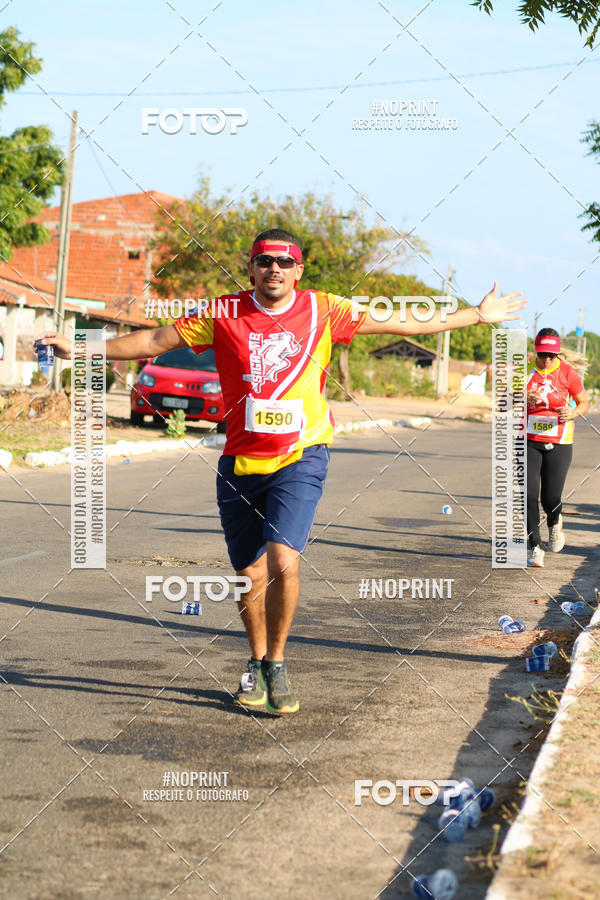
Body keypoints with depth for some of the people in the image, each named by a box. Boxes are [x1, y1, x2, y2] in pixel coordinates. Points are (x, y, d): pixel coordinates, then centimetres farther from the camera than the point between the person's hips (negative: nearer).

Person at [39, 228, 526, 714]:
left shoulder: (322, 310, 0)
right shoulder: (224, 314, 1)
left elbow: (403, 323, 6)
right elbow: (156, 340, 7)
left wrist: (477, 315, 7)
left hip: (300, 457, -2)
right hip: (241, 462, 2)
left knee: (283, 561, -18)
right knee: (250, 573, 8)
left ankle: (276, 664, 3)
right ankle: (257, 663, 32)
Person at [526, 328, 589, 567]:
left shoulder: (568, 373, -3)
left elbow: (584, 403, 5)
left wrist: (573, 413, -17)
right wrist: (526, 400, -20)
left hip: (559, 443, -1)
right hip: (529, 441, 1)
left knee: (551, 498, -4)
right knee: (530, 495, -9)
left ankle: (554, 523, 32)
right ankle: (535, 548, 3)